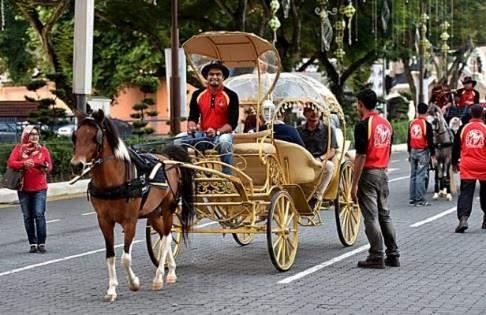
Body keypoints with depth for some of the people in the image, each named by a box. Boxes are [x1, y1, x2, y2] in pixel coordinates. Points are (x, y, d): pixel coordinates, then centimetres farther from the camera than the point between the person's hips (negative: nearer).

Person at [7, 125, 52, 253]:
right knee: (28, 216, 5)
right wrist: (23, 163, -24)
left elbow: (49, 166, 7)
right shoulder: (19, 148, 2)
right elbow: (10, 162, -8)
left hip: (40, 188, -1)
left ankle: (41, 243, -5)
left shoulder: (43, 149, 3)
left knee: (39, 215, -9)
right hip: (24, 188, 1)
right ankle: (33, 243, 12)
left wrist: (45, 167, -17)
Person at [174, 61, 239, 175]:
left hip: (222, 134, -4)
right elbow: (193, 117, 9)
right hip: (202, 134, 4)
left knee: (224, 142, -39)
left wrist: (216, 132, -25)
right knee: (178, 142, -20)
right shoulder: (198, 94, 6)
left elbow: (232, 123, -9)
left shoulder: (231, 96, -4)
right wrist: (191, 127, -15)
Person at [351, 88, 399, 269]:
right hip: (383, 173, 8)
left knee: (371, 217, -3)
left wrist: (354, 184, -15)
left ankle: (377, 257, -2)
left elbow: (361, 156, -18)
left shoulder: (363, 125, -14)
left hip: (368, 173, -7)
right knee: (384, 215, 14)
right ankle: (393, 255, 16)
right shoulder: (386, 124, 10)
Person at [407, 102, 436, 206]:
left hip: (413, 151, 6)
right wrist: (433, 156, -8)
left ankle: (412, 198, 15)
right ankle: (420, 199, -4)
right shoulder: (426, 124, -12)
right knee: (421, 175, -4)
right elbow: (430, 141, -12)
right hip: (423, 152, -6)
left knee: (413, 175, 12)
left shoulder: (412, 123, 5)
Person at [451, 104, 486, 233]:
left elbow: (456, 147, 6)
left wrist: (455, 162, 18)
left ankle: (463, 218, -23)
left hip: (467, 167, 0)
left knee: (465, 193, -4)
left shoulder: (463, 128, -1)